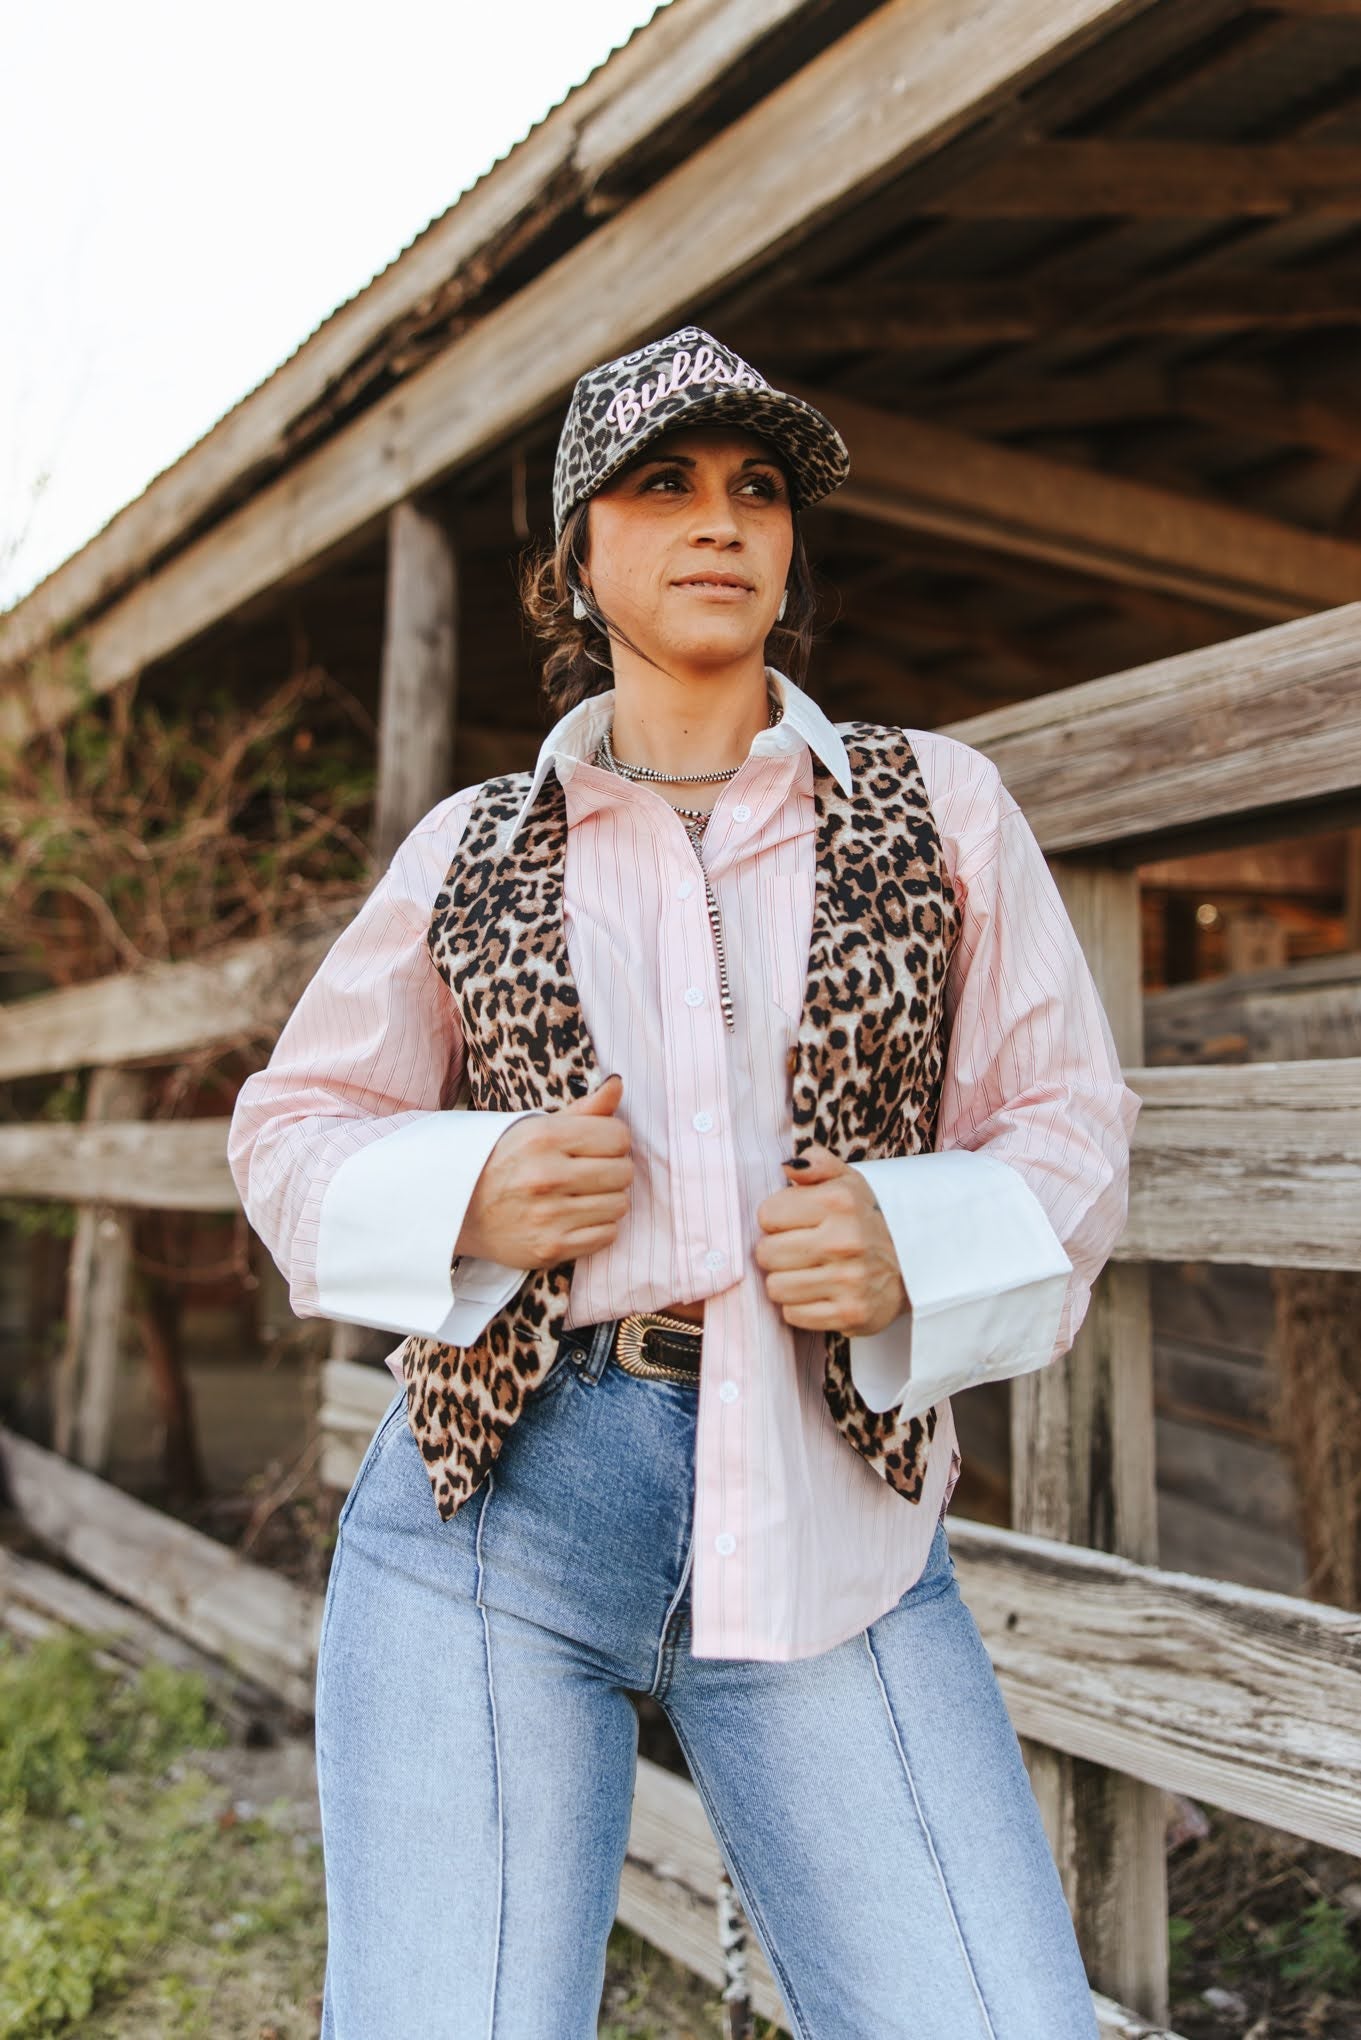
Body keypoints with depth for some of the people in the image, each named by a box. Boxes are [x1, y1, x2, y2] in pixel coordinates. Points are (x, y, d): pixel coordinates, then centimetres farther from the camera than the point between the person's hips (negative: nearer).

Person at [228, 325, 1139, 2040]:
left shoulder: (938, 806, 9)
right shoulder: (471, 848, 10)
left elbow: (1067, 1127, 10)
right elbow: (292, 1130, 14)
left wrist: (916, 1243, -12)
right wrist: (469, 1193, -7)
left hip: (832, 1522, 0)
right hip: (500, 1503, 1)